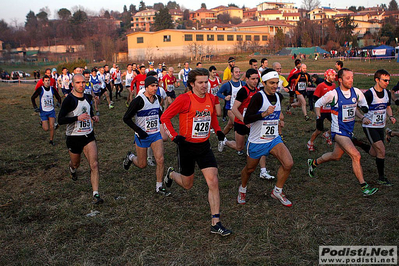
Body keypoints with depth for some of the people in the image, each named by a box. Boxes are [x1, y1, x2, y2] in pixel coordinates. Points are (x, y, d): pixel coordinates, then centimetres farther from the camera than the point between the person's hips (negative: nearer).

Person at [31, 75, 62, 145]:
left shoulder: (52, 89, 0)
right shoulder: (40, 89, -9)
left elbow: (58, 97, 15)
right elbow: (32, 98, 2)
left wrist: (59, 103, -3)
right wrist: (35, 107, -4)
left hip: (51, 111, 2)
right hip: (43, 111, -2)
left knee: (52, 127, -9)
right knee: (46, 129, -6)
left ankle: (51, 140, 10)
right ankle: (42, 123, 30)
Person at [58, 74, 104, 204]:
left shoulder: (88, 97, 5)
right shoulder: (69, 100, -14)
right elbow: (60, 120, -18)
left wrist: (94, 117, 2)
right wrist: (78, 118, -29)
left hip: (89, 136, 3)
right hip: (74, 138, -3)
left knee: (94, 164, -12)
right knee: (75, 164, 18)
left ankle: (96, 195, -11)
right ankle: (72, 169, 58)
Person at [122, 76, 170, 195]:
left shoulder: (157, 98, 4)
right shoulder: (139, 100, -16)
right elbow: (126, 118, -14)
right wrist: (139, 131, -19)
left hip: (156, 134, 5)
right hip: (142, 136, -4)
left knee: (160, 160, -9)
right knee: (142, 164, 6)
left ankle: (159, 187, 5)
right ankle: (130, 157, 40)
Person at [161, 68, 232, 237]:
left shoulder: (211, 98, 2)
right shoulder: (184, 99, -15)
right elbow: (165, 117, -10)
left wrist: (217, 130, 13)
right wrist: (174, 136, -17)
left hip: (204, 146, 4)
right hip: (187, 146, -4)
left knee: (213, 182, -9)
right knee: (187, 184, 13)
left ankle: (216, 224, -3)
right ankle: (171, 174, 49)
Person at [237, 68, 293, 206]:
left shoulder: (278, 96, 4)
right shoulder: (258, 97, -19)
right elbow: (246, 119, -25)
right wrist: (264, 113, -34)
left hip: (274, 139, 5)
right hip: (256, 141, -5)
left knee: (288, 164, -14)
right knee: (250, 169, 12)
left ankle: (277, 191, 9)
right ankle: (242, 189, 44)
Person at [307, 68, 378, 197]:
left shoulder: (356, 92, -1)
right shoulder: (333, 94, -14)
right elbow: (318, 104, 0)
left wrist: (363, 117, -2)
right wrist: (318, 116, -12)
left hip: (349, 130, 7)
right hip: (339, 131, -7)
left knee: (335, 156, 21)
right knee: (356, 156, -17)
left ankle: (314, 163, 47)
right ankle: (363, 186, -6)